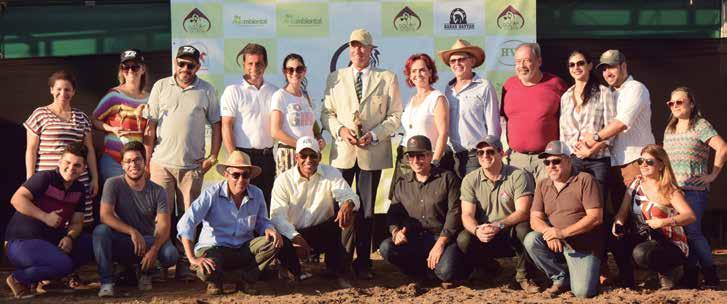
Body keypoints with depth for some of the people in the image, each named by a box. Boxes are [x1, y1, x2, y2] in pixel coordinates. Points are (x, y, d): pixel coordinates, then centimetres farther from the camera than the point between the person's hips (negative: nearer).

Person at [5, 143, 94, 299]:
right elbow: (17, 199, -22)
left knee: (91, 244, -4)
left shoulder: (79, 189, 7)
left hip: (51, 239, 8)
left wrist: (69, 237, -15)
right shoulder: (44, 178, -13)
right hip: (22, 241, -8)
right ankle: (18, 279, -6)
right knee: (63, 263, -29)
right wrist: (45, 217, -25)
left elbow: (76, 223, 7)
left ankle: (48, 276, 5)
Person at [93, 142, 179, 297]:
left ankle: (145, 271, 7)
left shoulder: (157, 191, -4)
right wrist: (132, 232, -34)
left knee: (171, 255, -28)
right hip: (120, 242, -1)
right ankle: (107, 282, -22)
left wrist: (154, 250, -31)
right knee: (100, 230, -32)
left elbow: (164, 226, -12)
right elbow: (105, 215, -21)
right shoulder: (113, 184, -8)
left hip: (148, 241, 1)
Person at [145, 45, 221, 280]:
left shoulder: (207, 91, 8)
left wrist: (213, 156, 0)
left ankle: (184, 264, 8)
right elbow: (150, 126, 7)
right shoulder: (161, 87, 7)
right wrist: (147, 160, 2)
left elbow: (216, 125, 10)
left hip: (192, 165, 0)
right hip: (162, 162, 0)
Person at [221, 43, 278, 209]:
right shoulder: (233, 91, -1)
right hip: (243, 155, -4)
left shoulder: (274, 92, 11)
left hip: (267, 156, 4)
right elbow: (226, 127, -7)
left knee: (266, 201, 8)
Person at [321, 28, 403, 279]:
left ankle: (363, 263, 11)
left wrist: (374, 135, -13)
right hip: (343, 152, 2)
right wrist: (340, 129, -10)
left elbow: (395, 116, 2)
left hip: (373, 152, -1)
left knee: (366, 210, 4)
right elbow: (327, 113, 10)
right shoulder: (334, 79, 11)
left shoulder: (387, 79, 5)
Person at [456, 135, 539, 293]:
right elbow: (467, 215, -7)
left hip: (512, 236, -2)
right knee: (463, 240, -28)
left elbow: (523, 212, -17)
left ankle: (522, 275, -9)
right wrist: (477, 230, -30)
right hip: (483, 238, 2)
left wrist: (499, 225, -34)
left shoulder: (518, 176, -7)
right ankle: (489, 267, 5)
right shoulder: (470, 180, 1)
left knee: (524, 228, -35)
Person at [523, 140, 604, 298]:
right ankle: (561, 278, -4)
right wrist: (548, 232, -21)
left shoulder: (585, 180, -7)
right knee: (530, 240, -25)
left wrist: (563, 232, -22)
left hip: (584, 247, -5)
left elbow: (596, 217, -15)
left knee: (582, 291, -22)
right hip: (554, 243, 5)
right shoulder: (542, 186, 9)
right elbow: (535, 219, 3)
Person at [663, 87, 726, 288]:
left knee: (692, 232, -12)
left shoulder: (700, 125, -4)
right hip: (672, 189, 7)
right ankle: (689, 278, 11)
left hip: (693, 190, -7)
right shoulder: (669, 129, 18)